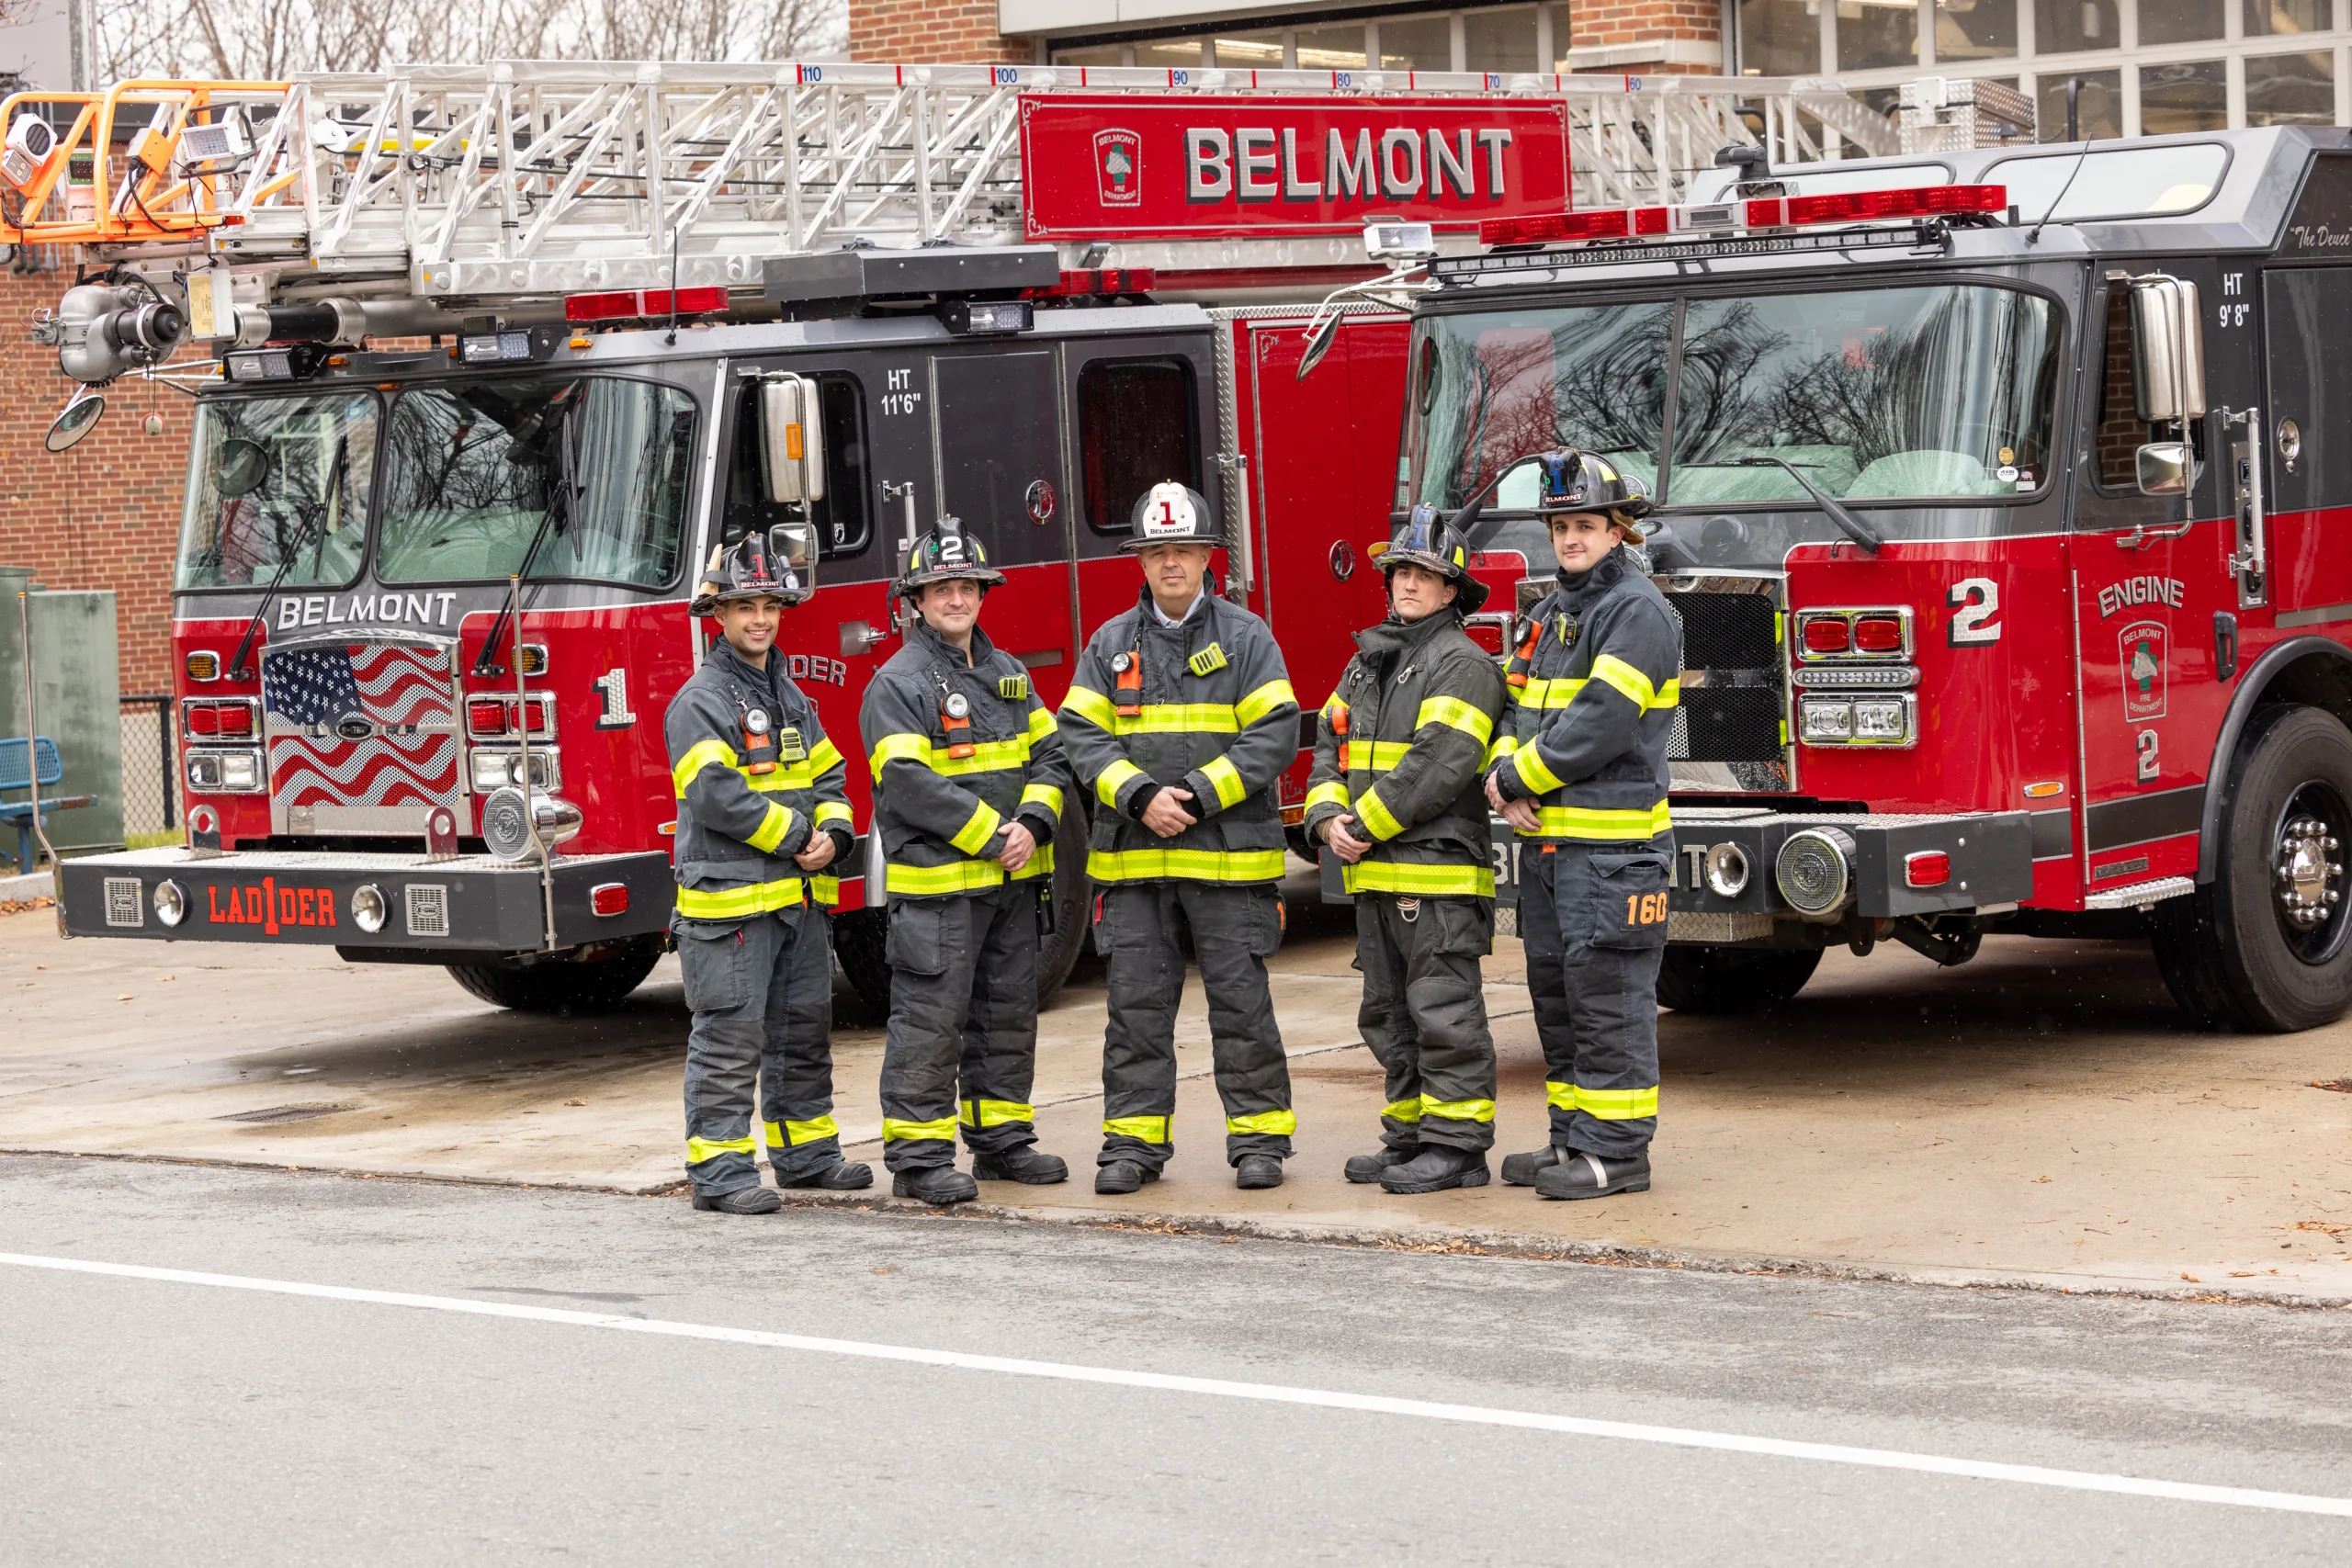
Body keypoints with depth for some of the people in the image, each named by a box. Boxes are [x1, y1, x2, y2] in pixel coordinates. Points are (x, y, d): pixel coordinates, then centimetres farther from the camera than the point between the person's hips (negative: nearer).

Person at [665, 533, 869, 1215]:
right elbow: (717, 796, -20)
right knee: (729, 1038, -7)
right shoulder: (701, 700, -10)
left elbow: (826, 775, 17)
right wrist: (795, 837, -14)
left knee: (804, 1030, 15)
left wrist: (831, 835, -3)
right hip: (731, 899, -8)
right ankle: (719, 1169, -4)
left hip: (800, 898, 8)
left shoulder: (792, 697, 16)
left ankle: (806, 1151, 26)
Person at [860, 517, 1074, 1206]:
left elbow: (1048, 754, 10)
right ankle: (918, 1156, -1)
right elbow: (910, 784, -19)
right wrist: (991, 835, -19)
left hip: (1013, 881, 7)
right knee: (929, 1021, -5)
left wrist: (1033, 825, -8)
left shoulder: (1008, 674, 13)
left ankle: (1002, 1139, 23)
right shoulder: (899, 683, -10)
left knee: (1008, 1016, 13)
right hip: (936, 884, -7)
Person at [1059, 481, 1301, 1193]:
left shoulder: (1246, 638, 2)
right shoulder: (1110, 645, 10)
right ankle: (1134, 1141, 10)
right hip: (1134, 859, 3)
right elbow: (1082, 735, 2)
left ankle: (1258, 1136, 7)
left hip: (1228, 855, -2)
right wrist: (1141, 796, -13)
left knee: (1241, 1000, 0)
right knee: (1136, 1005, 4)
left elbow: (1273, 735, -6)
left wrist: (1198, 795, -15)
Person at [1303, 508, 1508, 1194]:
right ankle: (1410, 1137, 21)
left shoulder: (1461, 663, -8)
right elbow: (1329, 747, 15)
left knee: (1443, 1011, -7)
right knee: (1390, 1016, 13)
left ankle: (1458, 1145, -3)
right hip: (1376, 877, 9)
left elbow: (1439, 765, -19)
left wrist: (1368, 826, -15)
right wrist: (1329, 818, -4)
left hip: (1436, 870, -9)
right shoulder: (1366, 665, 18)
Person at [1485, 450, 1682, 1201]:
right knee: (1557, 991, 12)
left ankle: (1616, 1150, -2)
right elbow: (1519, 708, 17)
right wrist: (1506, 777, -4)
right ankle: (1573, 1137, 20)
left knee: (1607, 994, -7)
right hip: (1546, 837, 9)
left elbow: (1599, 725, -19)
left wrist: (1518, 777, -12)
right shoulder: (1547, 615, 18)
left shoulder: (1637, 611, -11)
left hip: (1611, 843, -9)